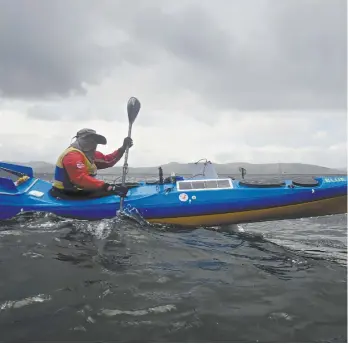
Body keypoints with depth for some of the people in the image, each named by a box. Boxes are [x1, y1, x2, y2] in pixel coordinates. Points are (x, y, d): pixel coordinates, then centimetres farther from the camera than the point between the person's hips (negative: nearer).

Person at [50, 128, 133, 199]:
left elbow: (107, 160, 12)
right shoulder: (73, 155, -20)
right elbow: (81, 179, -34)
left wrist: (123, 148, 0)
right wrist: (107, 187, -41)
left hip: (78, 190, 11)